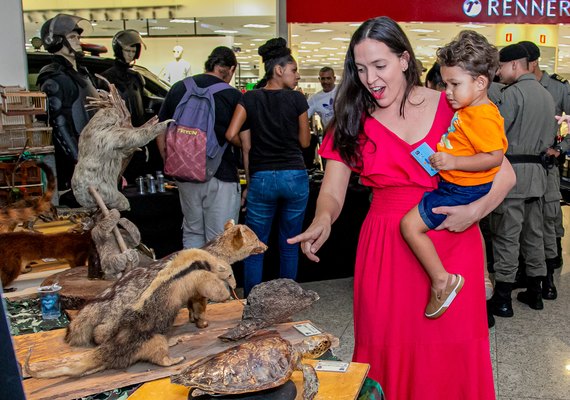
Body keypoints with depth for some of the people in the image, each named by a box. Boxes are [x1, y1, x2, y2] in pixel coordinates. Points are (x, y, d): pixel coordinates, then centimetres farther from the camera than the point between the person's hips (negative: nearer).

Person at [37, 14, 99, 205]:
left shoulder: (82, 72, 16)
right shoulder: (53, 78, -11)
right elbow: (59, 124, -18)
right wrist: (78, 158, -22)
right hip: (74, 155, -9)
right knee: (77, 202, -5)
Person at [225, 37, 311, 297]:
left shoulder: (250, 99, 3)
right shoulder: (297, 99, 0)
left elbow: (232, 135, -6)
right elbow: (305, 141, 5)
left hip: (261, 178, 0)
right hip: (295, 176, 0)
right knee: (290, 247, 13)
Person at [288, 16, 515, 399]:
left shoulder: (451, 106, -2)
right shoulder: (354, 121, 4)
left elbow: (504, 174, 1)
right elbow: (332, 192, 0)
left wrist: (475, 210, -16)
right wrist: (322, 221, -21)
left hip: (452, 242, -1)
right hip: (385, 249, 1)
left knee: (452, 351, 7)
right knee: (388, 350, 8)